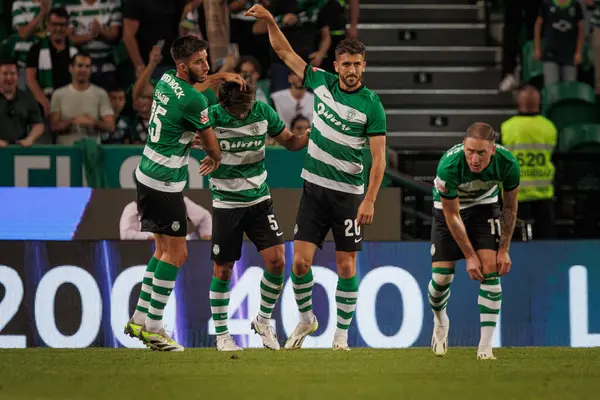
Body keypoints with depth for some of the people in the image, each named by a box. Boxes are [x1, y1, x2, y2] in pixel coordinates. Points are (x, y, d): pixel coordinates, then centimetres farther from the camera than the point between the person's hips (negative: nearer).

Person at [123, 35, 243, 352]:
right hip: (165, 184, -9)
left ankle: (139, 318, 19)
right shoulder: (194, 100, -19)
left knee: (165, 249, 17)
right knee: (176, 253, -3)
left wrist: (220, 76, 32)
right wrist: (215, 159, 19)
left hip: (147, 175, 9)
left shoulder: (166, 80, 5)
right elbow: (211, 145, -4)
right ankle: (153, 327, -3)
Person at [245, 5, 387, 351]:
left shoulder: (371, 105, -10)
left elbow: (379, 157, -11)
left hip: (349, 193, -3)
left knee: (346, 267, -1)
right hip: (315, 188, 3)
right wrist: (269, 21, -1)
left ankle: (342, 335, 9)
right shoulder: (321, 82, 2)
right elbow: (285, 52, 11)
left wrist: (370, 200, -18)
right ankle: (306, 319, 21)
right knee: (301, 261, -3)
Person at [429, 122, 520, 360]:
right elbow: (452, 215, -22)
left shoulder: (507, 163, -30)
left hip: (485, 206, 1)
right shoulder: (449, 167, -37)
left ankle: (486, 346, -13)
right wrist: (469, 256, -20)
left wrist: (504, 249, -10)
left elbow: (510, 207, -10)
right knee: (441, 276, -5)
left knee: (490, 268, -16)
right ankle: (440, 321, 30)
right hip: (448, 208, -1)